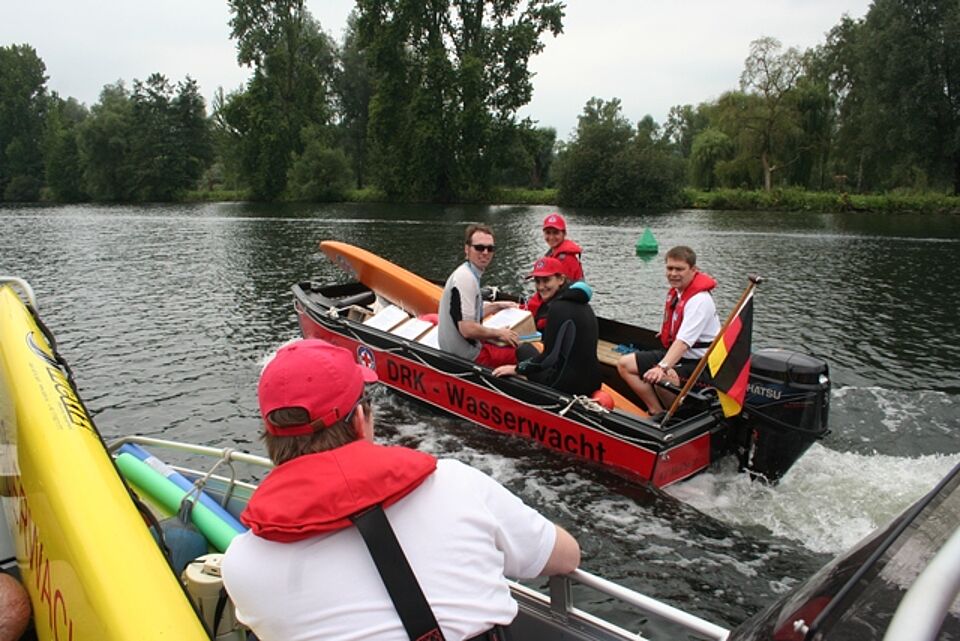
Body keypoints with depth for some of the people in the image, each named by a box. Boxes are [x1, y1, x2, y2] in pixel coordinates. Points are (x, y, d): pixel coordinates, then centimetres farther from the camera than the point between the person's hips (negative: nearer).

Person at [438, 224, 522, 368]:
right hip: (468, 356, -10)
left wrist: (497, 306, 17)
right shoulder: (465, 278, -22)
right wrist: (498, 333, -14)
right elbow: (467, 329, -28)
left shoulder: (470, 274, 8)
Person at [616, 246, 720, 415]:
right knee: (624, 364, 0)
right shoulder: (675, 291, 5)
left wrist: (662, 367, -43)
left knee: (663, 379, -38)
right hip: (674, 352, 9)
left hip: (698, 363, -9)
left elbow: (683, 341, -35)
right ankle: (657, 412, -7)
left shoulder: (700, 300, -22)